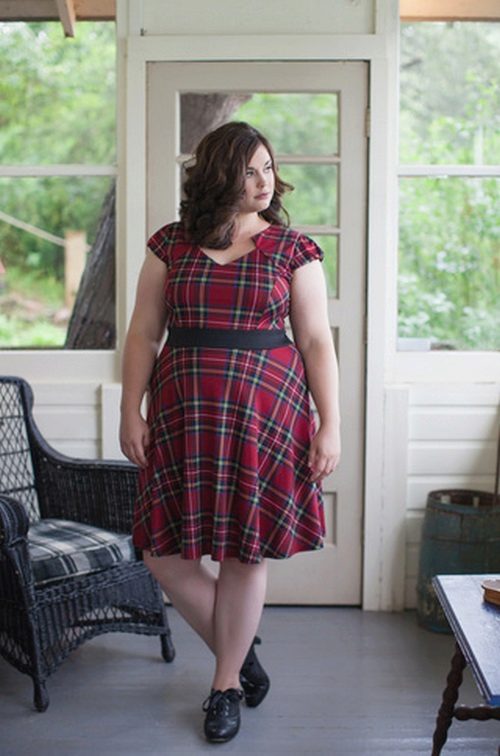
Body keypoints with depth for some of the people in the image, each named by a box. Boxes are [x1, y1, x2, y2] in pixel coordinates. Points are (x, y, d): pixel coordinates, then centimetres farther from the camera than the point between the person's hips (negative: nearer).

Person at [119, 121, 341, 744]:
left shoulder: (292, 248, 3)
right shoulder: (171, 244, 6)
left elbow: (316, 341, 1)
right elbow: (144, 334, 7)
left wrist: (329, 426, -3)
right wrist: (131, 413, 0)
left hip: (264, 412, -2)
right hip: (183, 415, 2)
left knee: (244, 551, 4)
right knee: (165, 552, 3)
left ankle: (227, 682, 24)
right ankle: (239, 652, 27)